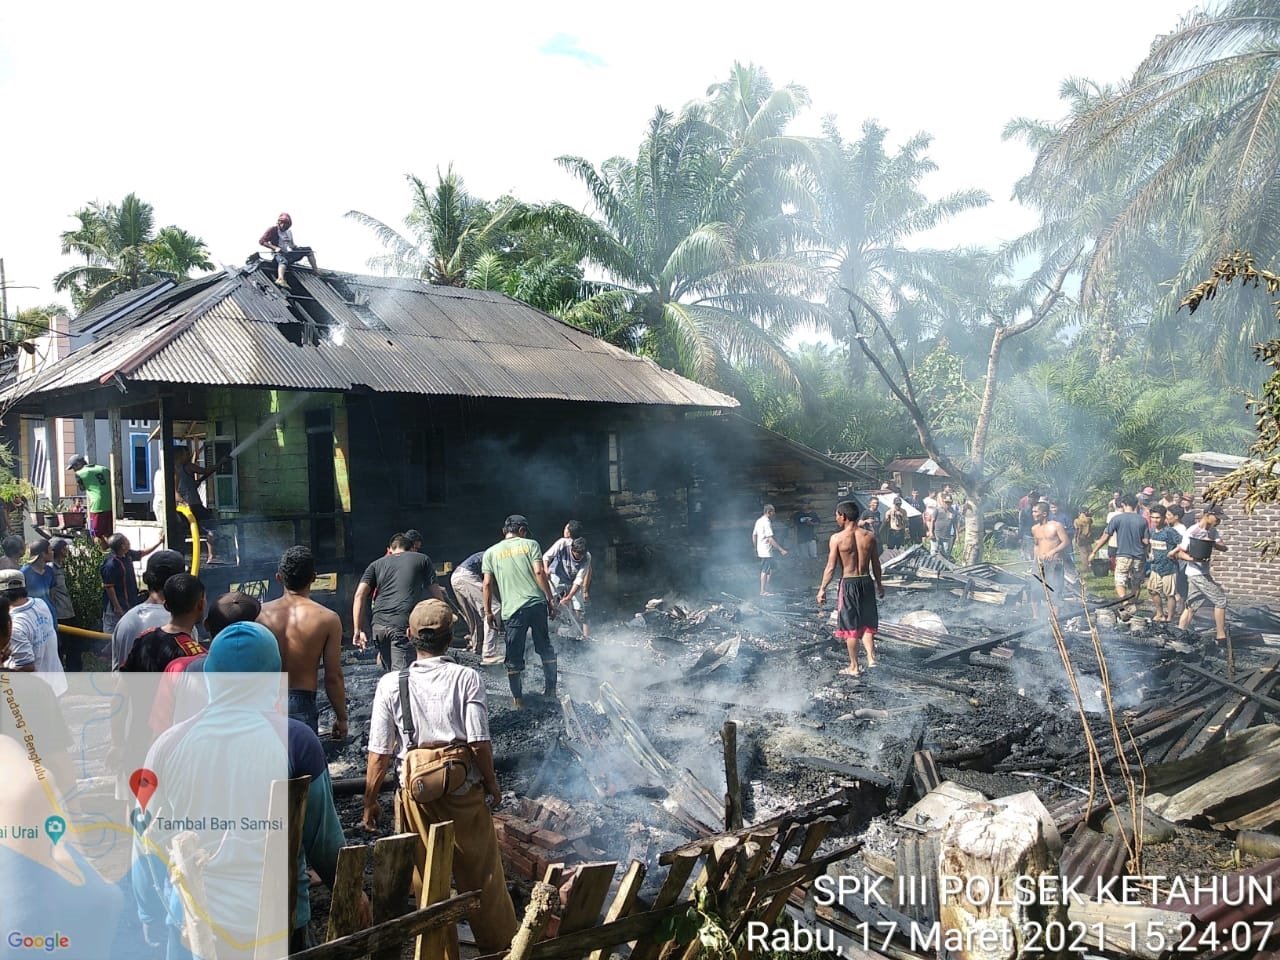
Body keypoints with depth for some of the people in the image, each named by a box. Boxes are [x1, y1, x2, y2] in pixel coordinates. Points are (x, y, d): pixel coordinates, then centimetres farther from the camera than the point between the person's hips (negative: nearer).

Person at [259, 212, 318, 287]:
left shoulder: (289, 232, 18)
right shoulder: (273, 230, -1)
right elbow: (261, 241, -7)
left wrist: (296, 247, 6)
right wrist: (275, 248, -18)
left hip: (289, 253, 7)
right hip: (279, 253, -7)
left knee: (308, 249, 2)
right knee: (283, 260, -44)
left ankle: (315, 270, -5)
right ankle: (280, 279, -71)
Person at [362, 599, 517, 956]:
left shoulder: (391, 685, -6)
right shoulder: (467, 678, -10)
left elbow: (379, 753, -5)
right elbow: (480, 743, -13)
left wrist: (370, 801, 6)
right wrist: (492, 783, 3)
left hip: (417, 793, 0)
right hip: (465, 792, 0)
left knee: (428, 880, 15)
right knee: (483, 874, 16)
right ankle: (501, 946, 30)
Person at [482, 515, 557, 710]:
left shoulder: (491, 552, 10)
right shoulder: (530, 544, 6)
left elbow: (487, 583, 4)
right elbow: (539, 572, -5)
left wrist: (488, 611, 10)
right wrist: (550, 599, -1)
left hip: (513, 610, 0)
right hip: (537, 604, 0)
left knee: (514, 657, 6)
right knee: (545, 648, 16)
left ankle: (518, 699, 9)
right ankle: (550, 690, 22)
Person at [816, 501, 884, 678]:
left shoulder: (837, 538, -11)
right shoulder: (869, 536, 1)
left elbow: (831, 567, -12)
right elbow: (876, 564, 8)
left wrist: (822, 589, -4)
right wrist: (879, 584, 22)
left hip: (848, 584, -3)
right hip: (867, 582, 4)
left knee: (851, 626, 7)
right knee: (867, 622, 17)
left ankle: (854, 667, 13)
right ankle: (871, 657, 2)